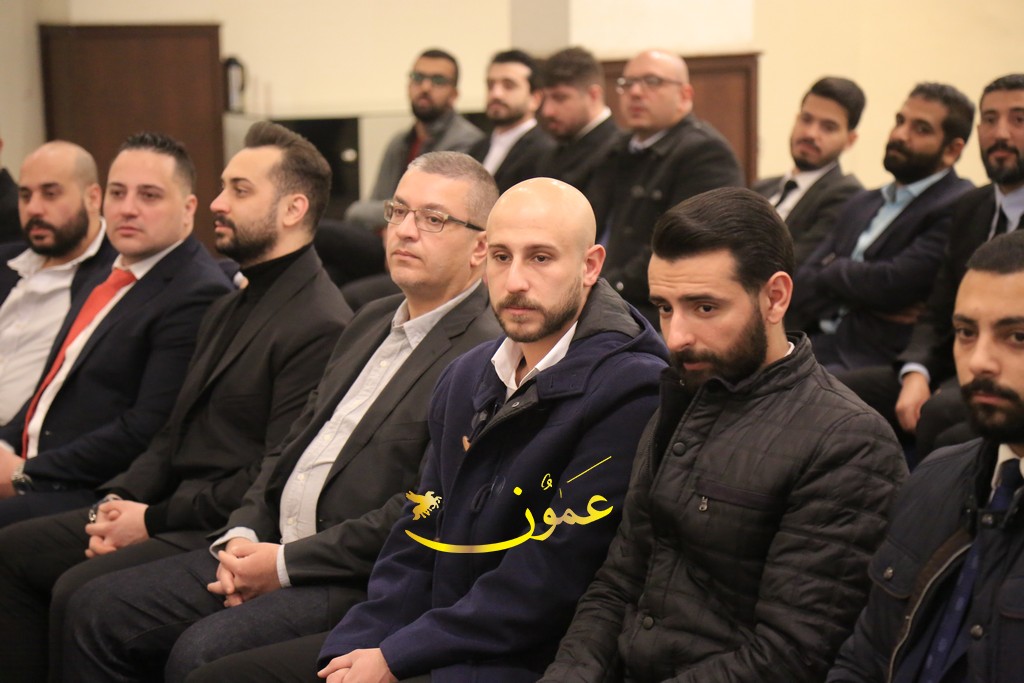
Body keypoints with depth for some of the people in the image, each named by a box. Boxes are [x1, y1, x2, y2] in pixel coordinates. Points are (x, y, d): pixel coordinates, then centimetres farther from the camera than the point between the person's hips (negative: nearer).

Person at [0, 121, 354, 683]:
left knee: (80, 590, -26)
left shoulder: (320, 325, -16)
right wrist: (119, 500, 1)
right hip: (172, 507, 10)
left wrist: (156, 519, -15)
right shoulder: (230, 307, 18)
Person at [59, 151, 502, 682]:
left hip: (360, 580, -9)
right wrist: (241, 535, 2)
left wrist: (287, 563, -15)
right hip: (272, 545, 9)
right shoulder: (372, 323, 18)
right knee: (97, 611, 0)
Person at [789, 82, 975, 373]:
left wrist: (832, 269, 6)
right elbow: (802, 287, 13)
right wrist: (865, 305, -6)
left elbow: (890, 283, -14)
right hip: (819, 347, 7)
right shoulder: (860, 205, 21)